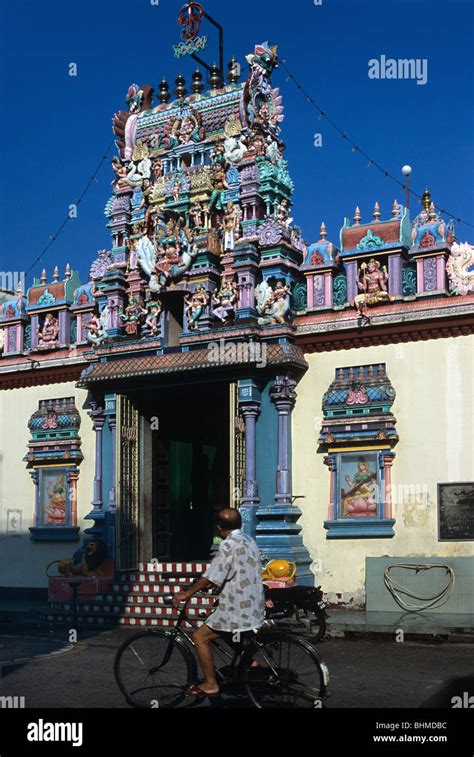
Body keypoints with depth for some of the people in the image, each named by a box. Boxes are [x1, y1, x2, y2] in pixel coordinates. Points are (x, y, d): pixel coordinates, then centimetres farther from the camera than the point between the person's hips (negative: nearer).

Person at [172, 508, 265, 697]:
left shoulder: (229, 545, -18)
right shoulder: (248, 541, 10)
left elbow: (210, 578, -20)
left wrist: (186, 594, -10)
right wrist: (211, 584, 21)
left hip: (238, 609, -9)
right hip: (253, 607, 9)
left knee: (200, 637, -1)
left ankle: (210, 685, 3)